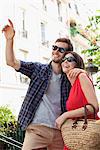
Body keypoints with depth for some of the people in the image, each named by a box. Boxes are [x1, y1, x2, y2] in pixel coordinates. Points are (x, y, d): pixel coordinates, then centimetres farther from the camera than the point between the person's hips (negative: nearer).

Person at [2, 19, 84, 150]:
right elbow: (12, 62, 2)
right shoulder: (38, 69, 7)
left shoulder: (70, 76, 9)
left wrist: (82, 71, -9)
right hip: (36, 128, -2)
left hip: (60, 131, 2)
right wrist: (9, 39, -11)